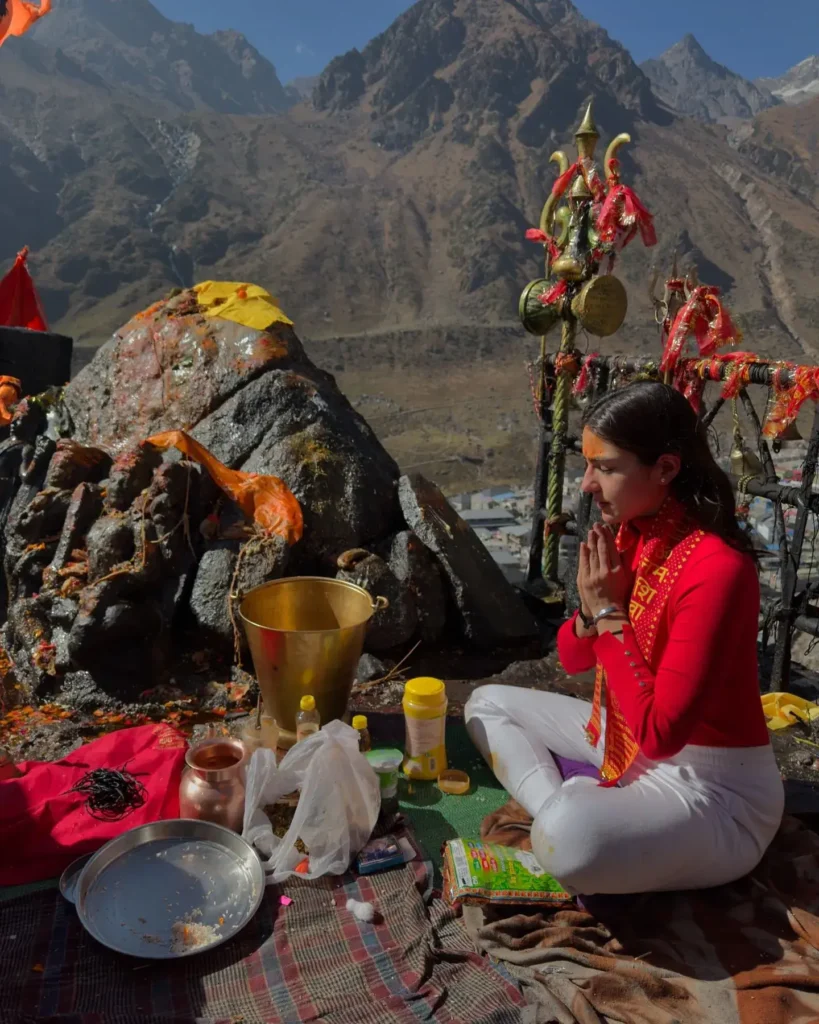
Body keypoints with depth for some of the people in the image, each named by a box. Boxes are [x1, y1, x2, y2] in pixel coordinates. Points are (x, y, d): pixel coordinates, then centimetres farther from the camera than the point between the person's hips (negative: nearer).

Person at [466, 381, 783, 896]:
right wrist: (591, 609, -15)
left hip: (712, 788, -9)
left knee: (571, 842, -37)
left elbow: (660, 733, -28)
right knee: (488, 704, 10)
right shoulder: (632, 534, -3)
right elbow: (574, 658, 7)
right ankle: (560, 810, -9)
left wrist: (610, 612, -23)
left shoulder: (717, 569, -29)